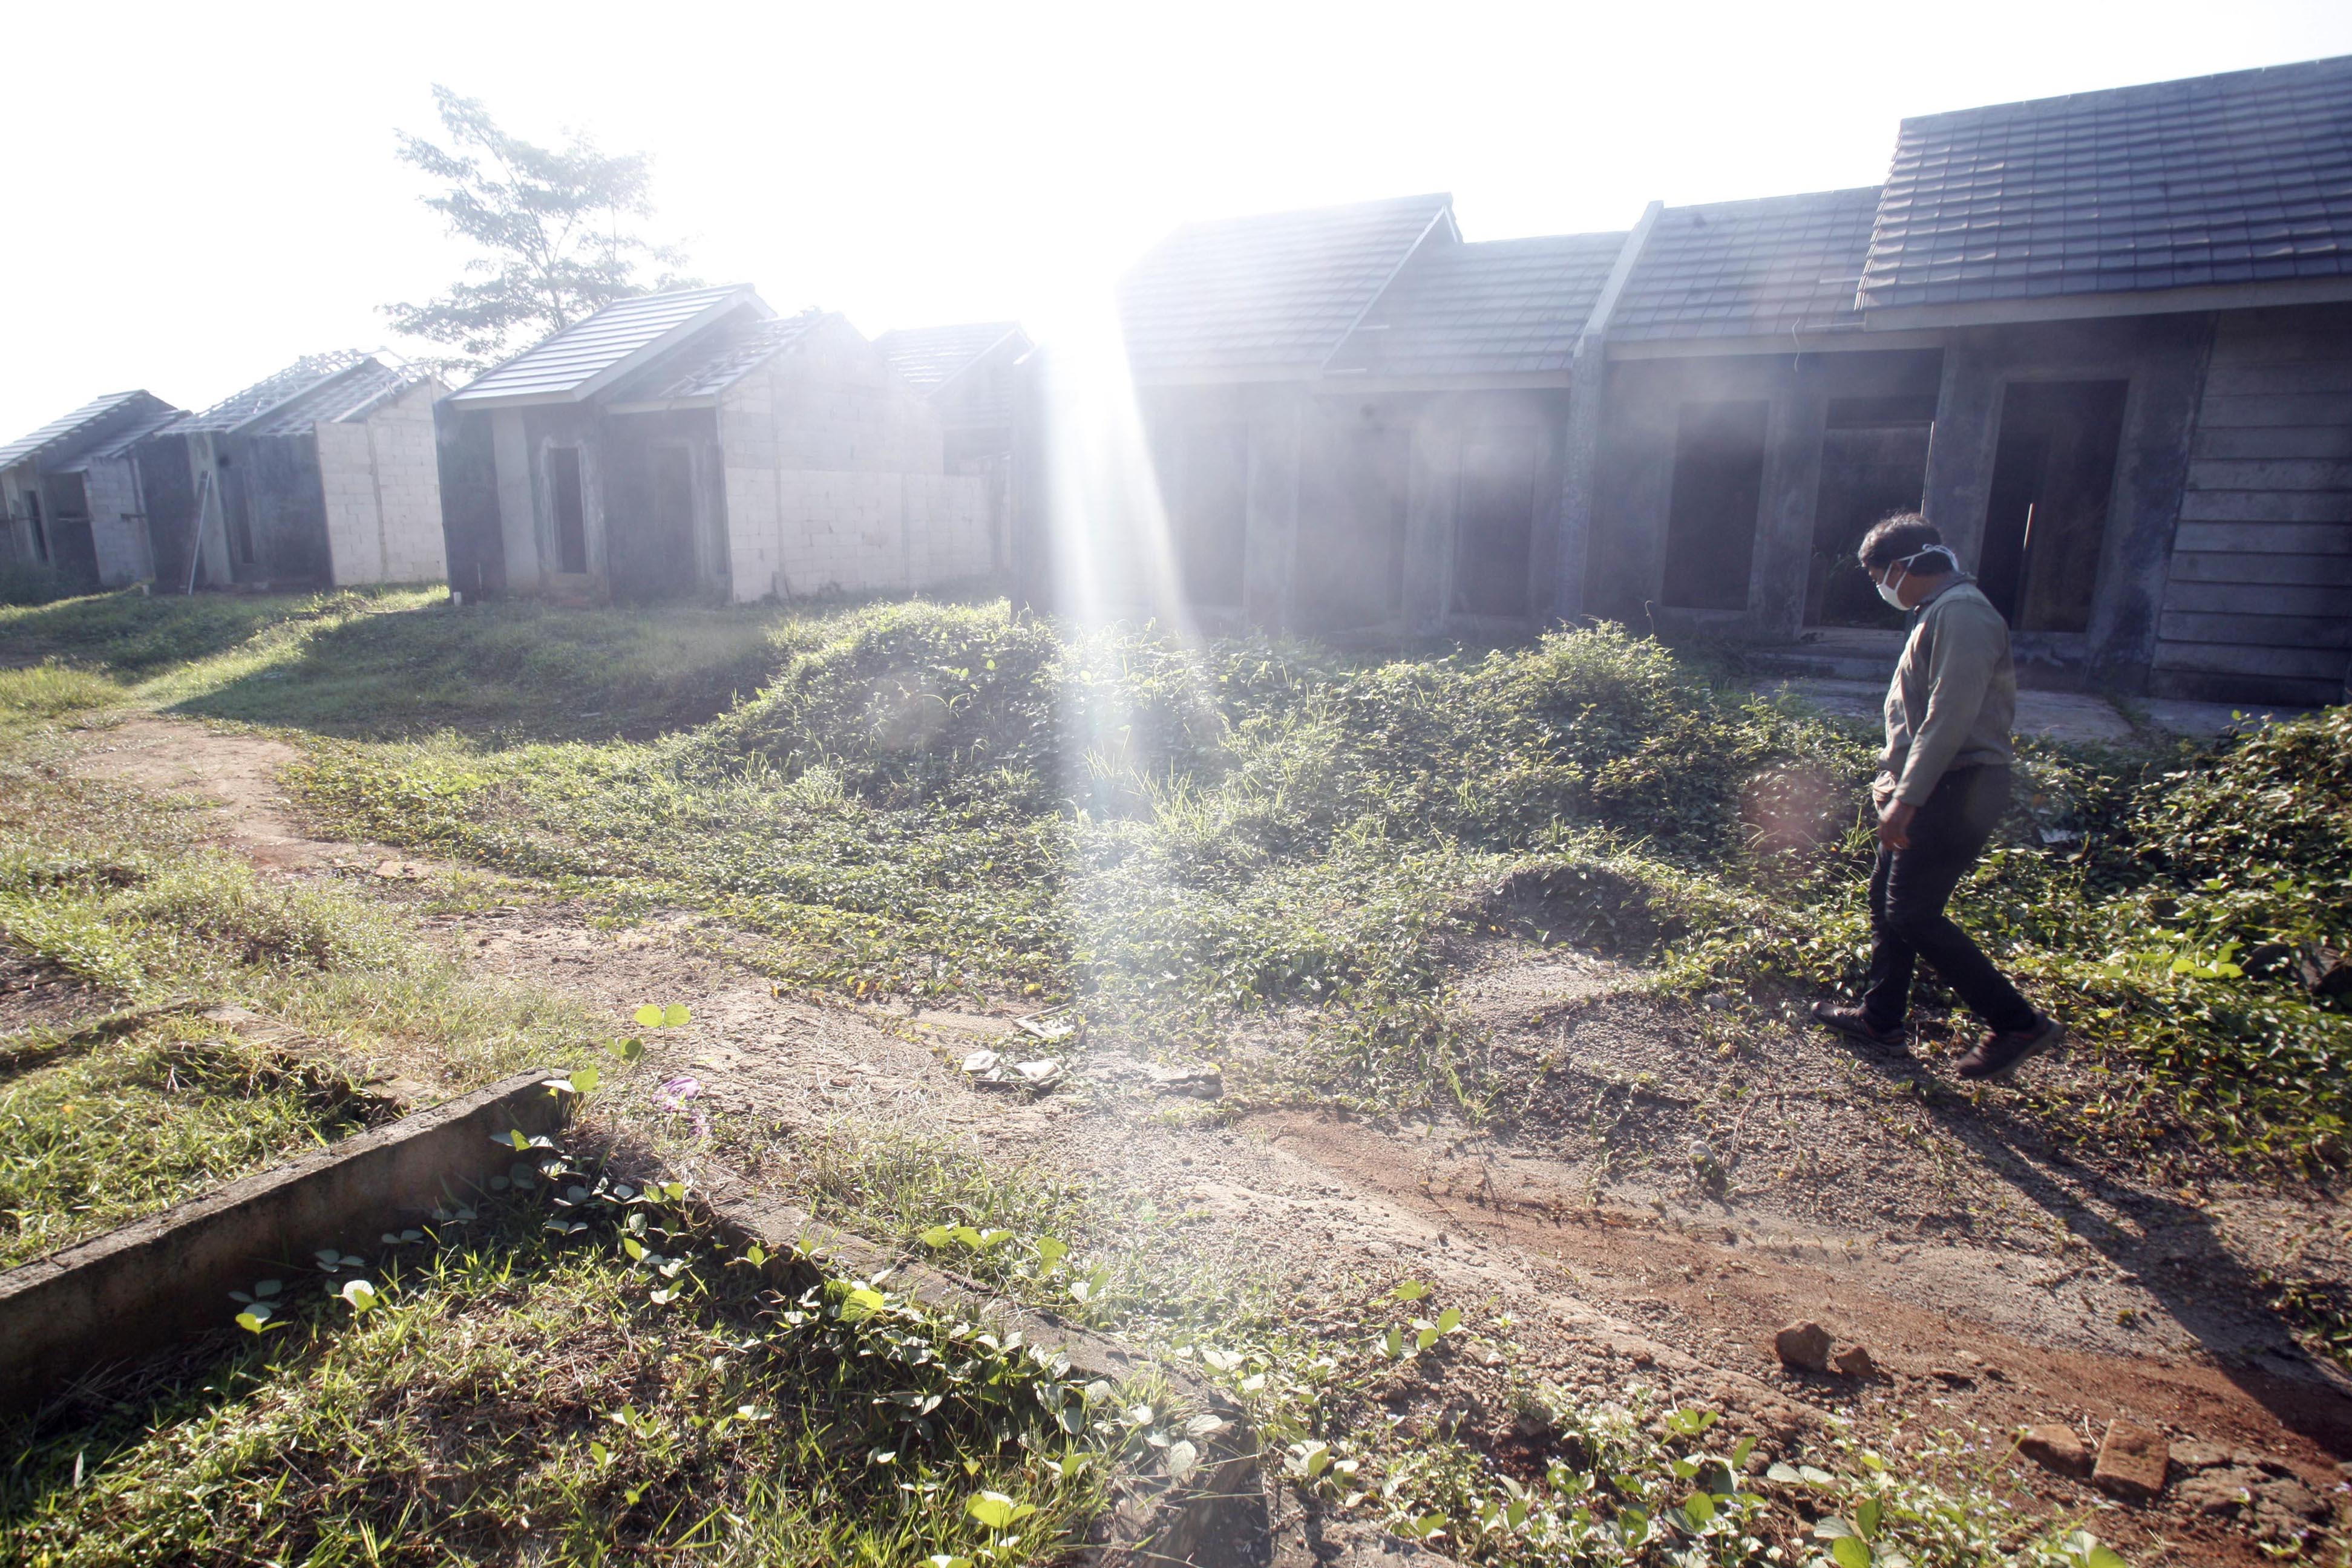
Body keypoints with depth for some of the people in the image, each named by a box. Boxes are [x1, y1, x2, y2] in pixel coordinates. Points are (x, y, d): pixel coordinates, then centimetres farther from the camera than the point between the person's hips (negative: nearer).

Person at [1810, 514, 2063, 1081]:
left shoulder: (1961, 613, -17)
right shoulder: (1938, 612, 16)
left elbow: (1950, 718, -25)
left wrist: (1907, 797, -26)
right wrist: (1894, 777, 22)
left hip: (1958, 790, -10)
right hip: (1935, 788, 10)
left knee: (1913, 912, -8)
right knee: (1887, 895, 14)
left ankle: (2019, 1023, 2)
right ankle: (1881, 1018, 24)